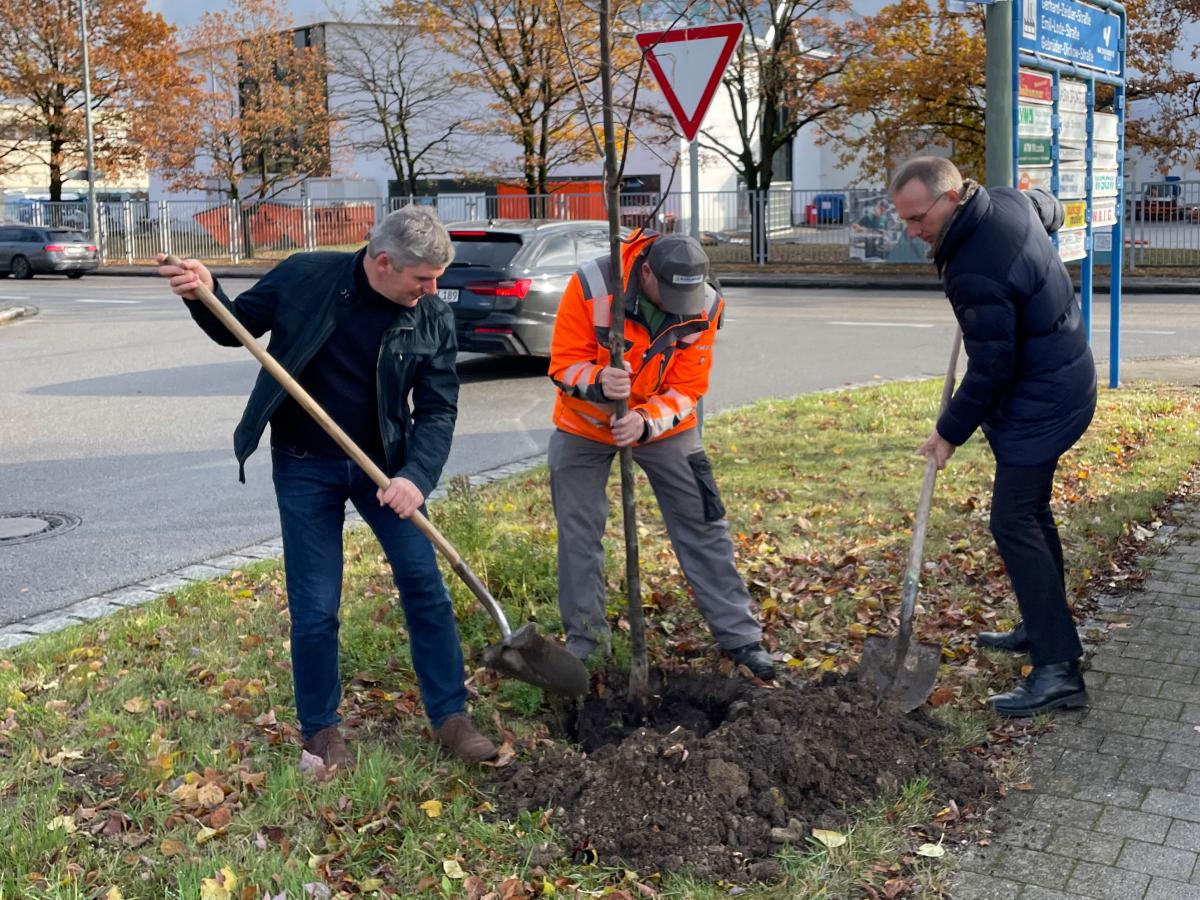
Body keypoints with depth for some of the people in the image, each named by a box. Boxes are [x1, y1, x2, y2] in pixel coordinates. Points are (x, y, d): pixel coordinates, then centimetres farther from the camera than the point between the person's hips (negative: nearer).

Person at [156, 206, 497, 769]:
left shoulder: (433, 319, -9)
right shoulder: (305, 277, -13)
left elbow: (437, 410, -6)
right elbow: (236, 328, 1)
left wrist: (416, 475, -22)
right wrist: (204, 295, -21)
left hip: (383, 465, 2)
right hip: (305, 468, -2)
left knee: (425, 587, 1)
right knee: (315, 608, 1)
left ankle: (450, 717, 16)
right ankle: (319, 728, 22)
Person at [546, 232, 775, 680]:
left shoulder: (705, 306, -21)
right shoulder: (590, 285, -27)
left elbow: (686, 389, -16)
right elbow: (564, 363, -21)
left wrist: (645, 421, -35)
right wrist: (598, 383, -42)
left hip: (665, 427, 1)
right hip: (585, 426, -1)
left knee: (703, 526, 1)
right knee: (577, 532, 5)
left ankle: (740, 636, 12)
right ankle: (584, 635, 23)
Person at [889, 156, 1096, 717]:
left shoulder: (975, 273, -30)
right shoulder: (1007, 201, -1)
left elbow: (990, 368, -24)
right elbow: (1050, 210, 24)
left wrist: (951, 432, -11)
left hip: (1040, 403, -11)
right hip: (1061, 382, 11)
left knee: (1013, 522, -12)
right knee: (1030, 510, 20)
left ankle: (1058, 669, -11)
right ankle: (1044, 628, 34)